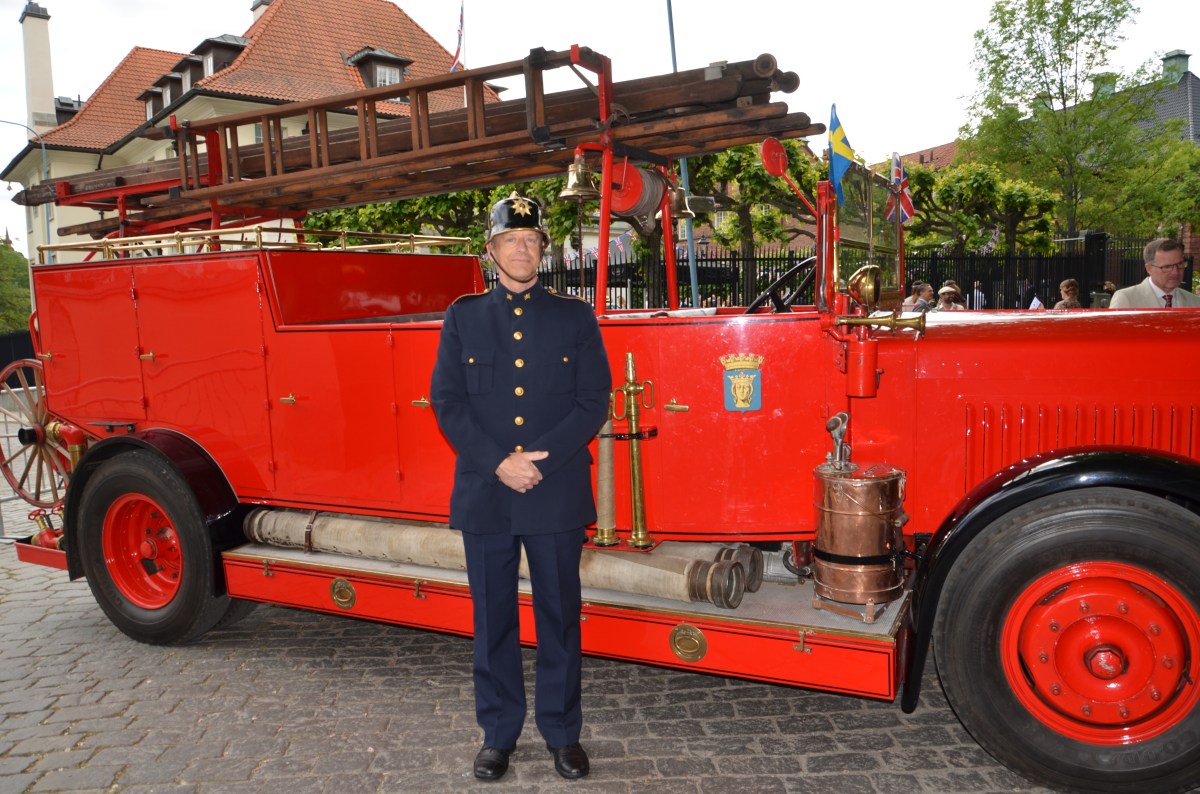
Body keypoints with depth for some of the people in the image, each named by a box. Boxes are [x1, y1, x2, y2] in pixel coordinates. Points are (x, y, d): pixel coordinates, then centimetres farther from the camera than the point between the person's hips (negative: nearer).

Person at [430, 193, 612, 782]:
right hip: (483, 494, 1)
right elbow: (447, 402, 0)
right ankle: (498, 733, 26)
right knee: (493, 619, 10)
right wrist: (498, 463, -13)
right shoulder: (463, 317, 7)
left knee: (559, 617, 8)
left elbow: (594, 402, -1)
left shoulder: (575, 317, 5)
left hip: (558, 494, 0)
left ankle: (562, 733, 25)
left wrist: (539, 460, -13)